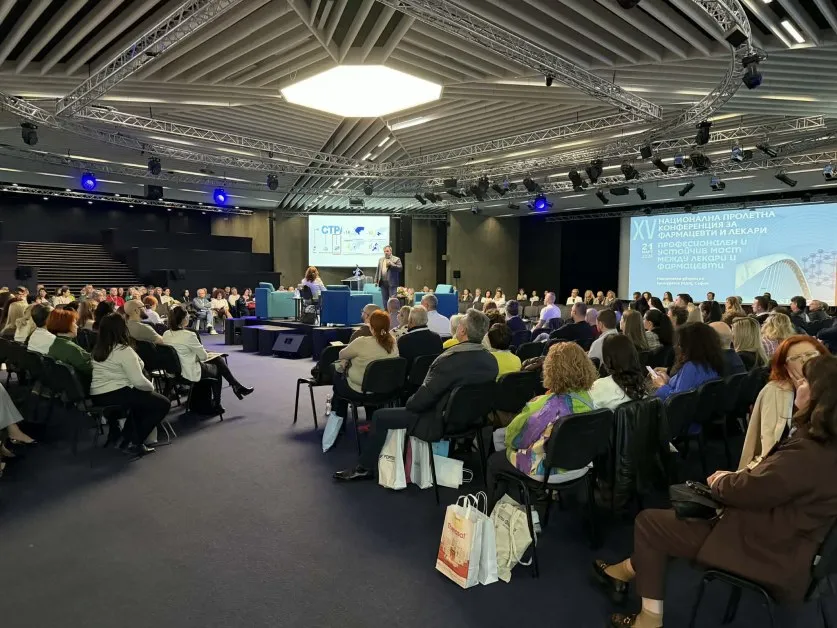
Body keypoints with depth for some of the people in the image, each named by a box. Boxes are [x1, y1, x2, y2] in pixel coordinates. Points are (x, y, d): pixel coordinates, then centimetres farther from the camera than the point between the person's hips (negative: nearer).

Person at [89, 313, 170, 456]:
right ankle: (135, 443, 2)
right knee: (163, 404, -1)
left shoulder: (96, 350, 11)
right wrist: (152, 387, 1)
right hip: (116, 395, -9)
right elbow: (138, 381, -19)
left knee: (141, 398, 30)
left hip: (97, 397, 9)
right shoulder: (124, 350, -15)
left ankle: (126, 437, 23)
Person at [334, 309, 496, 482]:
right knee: (413, 405, 31)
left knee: (380, 416, 8)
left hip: (441, 422, -8)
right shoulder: (491, 360, -5)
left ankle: (365, 468, 23)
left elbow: (422, 398, -23)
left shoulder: (450, 359, -28)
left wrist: (409, 403, 1)